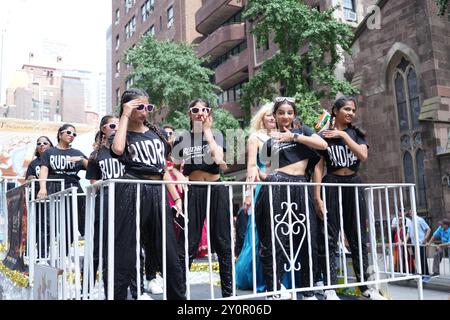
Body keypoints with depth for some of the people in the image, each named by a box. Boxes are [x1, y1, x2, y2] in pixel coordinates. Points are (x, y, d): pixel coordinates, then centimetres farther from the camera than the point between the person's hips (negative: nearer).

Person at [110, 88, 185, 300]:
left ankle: (178, 296, 20)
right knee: (125, 251, -1)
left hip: (157, 194, 5)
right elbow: (118, 149, -22)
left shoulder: (156, 133, 17)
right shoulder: (123, 135, 4)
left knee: (169, 253, 8)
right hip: (132, 194, -4)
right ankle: (117, 294, 10)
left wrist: (176, 197, 14)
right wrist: (125, 116, -11)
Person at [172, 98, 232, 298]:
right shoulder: (182, 138, 9)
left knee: (222, 243, 6)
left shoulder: (216, 135, 7)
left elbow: (218, 158, -12)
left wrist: (207, 130, -6)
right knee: (187, 245, -1)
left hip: (216, 190, 0)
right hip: (194, 191, 0)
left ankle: (228, 291, 17)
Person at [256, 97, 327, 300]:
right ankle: (273, 291, 0)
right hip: (277, 187, -1)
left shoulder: (302, 130, 17)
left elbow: (323, 145, -2)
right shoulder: (271, 140, 15)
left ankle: (308, 291, 15)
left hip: (301, 188, 2)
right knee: (275, 238, -4)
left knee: (306, 238, 4)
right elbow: (268, 167, 14)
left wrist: (294, 137, -2)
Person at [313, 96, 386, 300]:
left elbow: (363, 155, -7)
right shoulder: (323, 135, 1)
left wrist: (343, 135, -9)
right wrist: (317, 196, -12)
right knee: (329, 238, -5)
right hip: (332, 186, -4)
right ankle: (330, 289, 0)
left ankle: (365, 286, 16)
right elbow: (318, 167, -5)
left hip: (354, 185, 4)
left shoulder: (356, 133, 13)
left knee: (358, 237, 8)